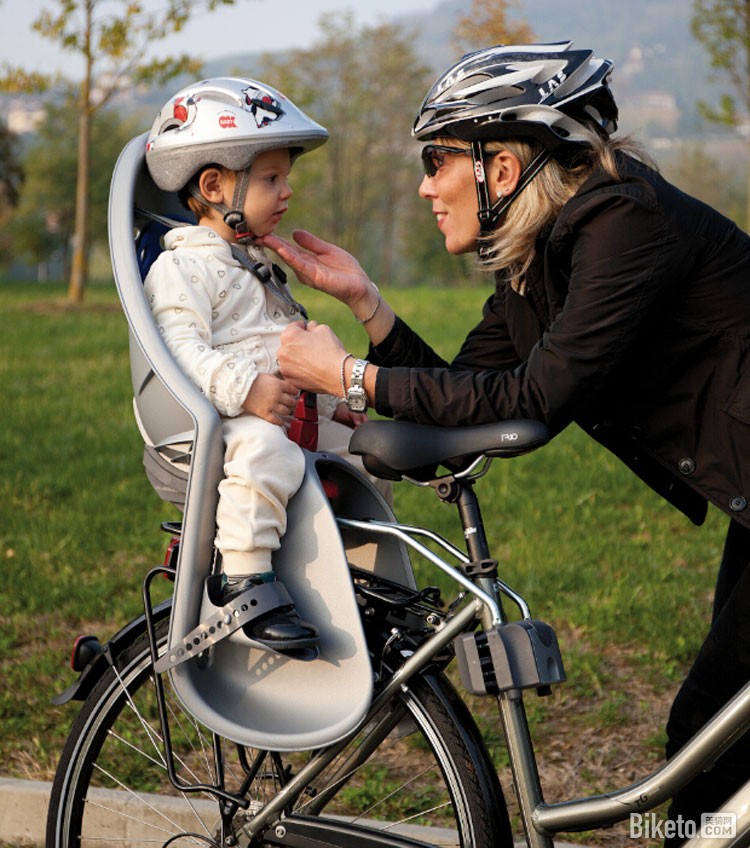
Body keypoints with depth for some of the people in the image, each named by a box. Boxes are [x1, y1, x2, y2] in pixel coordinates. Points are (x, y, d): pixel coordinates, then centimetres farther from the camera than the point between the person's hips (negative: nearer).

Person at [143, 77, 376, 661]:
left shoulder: (259, 265, 27)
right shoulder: (181, 267, -5)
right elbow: (181, 348, -20)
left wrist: (330, 401, 21)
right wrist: (244, 389, -34)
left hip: (292, 415, 10)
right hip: (220, 423, -10)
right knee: (264, 451, -39)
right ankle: (245, 581, -34)